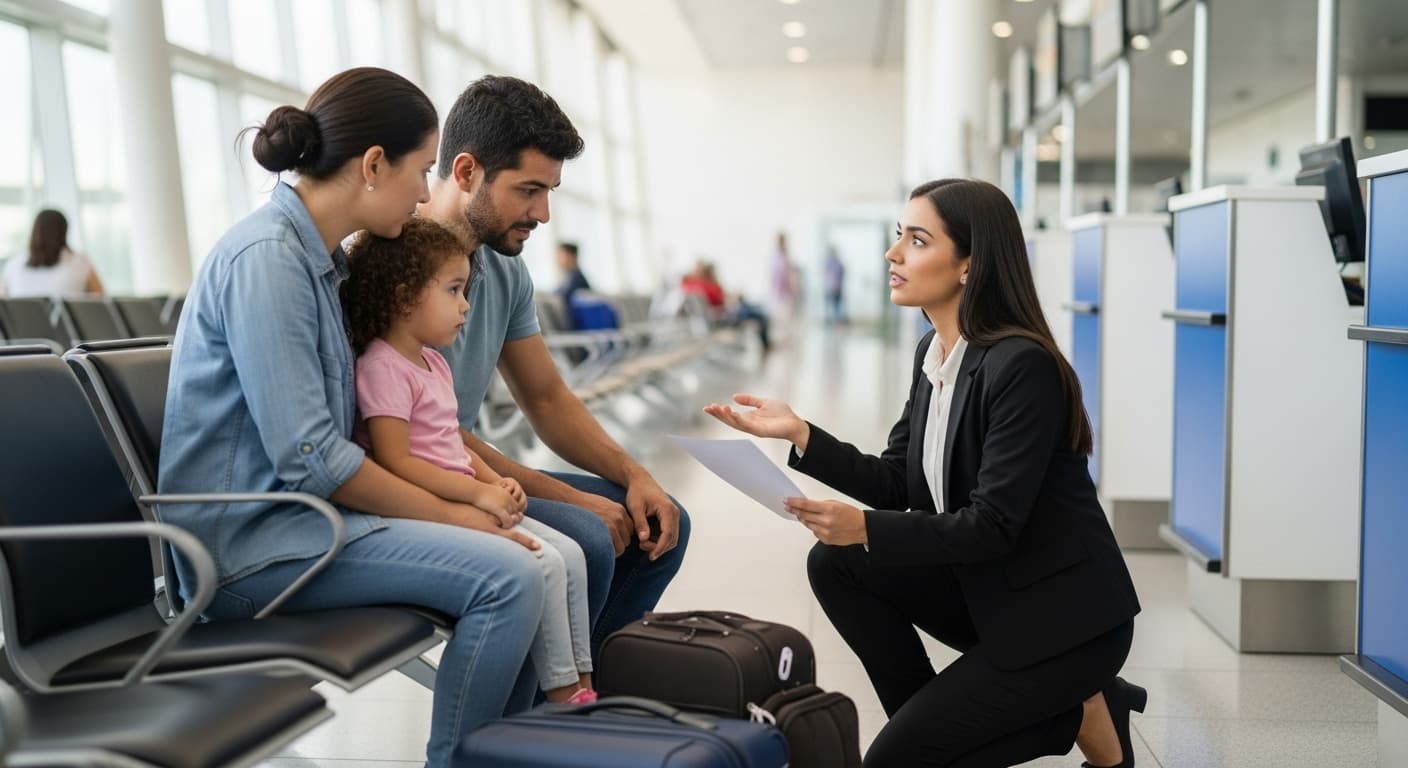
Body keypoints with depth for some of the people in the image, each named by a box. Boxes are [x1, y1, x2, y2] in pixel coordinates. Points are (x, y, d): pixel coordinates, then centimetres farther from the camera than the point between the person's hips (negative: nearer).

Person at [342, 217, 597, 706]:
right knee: (543, 565, -19)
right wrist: (478, 493, -21)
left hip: (463, 500, 10)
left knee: (569, 553, 2)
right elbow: (396, 463, -22)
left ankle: (581, 681, 5)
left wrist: (496, 482, 4)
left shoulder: (433, 362, 16)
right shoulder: (383, 368, -15)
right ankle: (561, 692, -7)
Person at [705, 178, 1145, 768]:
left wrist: (867, 529, -35)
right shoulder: (932, 351, 3)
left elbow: (993, 525, -25)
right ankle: (932, 717, 7)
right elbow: (896, 483, 5)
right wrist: (799, 433, -7)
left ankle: (1078, 714, 8)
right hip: (984, 587, 8)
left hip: (1063, 613, -8)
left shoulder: (1023, 366, -23)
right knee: (838, 564, -4)